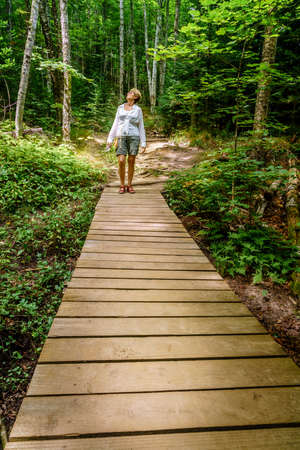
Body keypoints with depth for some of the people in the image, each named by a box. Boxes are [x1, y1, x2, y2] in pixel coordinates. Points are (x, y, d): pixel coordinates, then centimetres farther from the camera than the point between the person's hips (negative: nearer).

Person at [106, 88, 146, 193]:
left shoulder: (138, 110, 7)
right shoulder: (120, 108, 13)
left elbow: (141, 127, 5)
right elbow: (115, 125, 12)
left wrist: (143, 144, -2)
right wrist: (110, 139, 4)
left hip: (133, 137, -1)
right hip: (122, 138, 1)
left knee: (131, 162, -1)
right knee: (121, 162, -13)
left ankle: (129, 185, 11)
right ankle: (122, 186, 1)